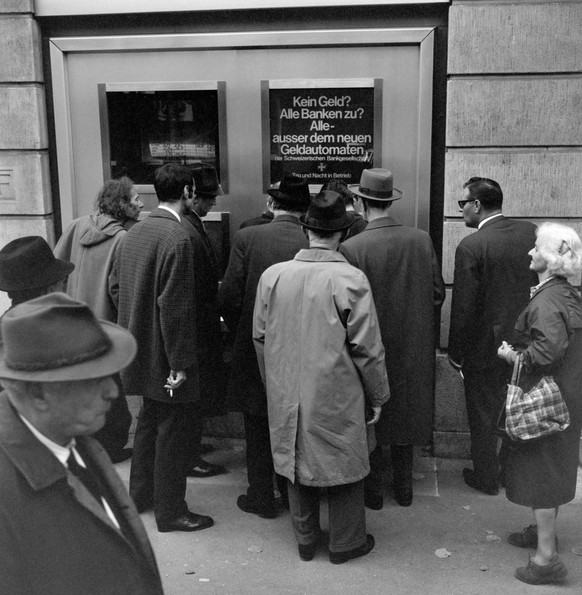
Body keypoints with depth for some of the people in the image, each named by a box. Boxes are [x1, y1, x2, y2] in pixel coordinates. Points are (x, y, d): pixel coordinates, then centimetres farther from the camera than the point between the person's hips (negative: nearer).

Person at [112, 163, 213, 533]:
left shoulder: (135, 233, 6)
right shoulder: (177, 239, -21)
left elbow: (116, 285, 12)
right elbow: (175, 306, -24)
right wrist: (181, 363, -20)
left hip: (142, 350, 9)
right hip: (165, 355, -9)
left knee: (150, 419, 24)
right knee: (175, 429, 5)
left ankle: (141, 493, 39)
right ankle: (170, 511, 18)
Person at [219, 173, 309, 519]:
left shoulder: (247, 238, -12)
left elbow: (229, 298, -11)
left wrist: (242, 332, 8)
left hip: (254, 348, -1)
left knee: (258, 428, 13)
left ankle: (262, 498, 24)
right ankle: (292, 492, 32)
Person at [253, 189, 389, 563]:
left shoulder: (272, 276, -6)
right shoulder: (351, 279, -17)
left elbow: (260, 337, 3)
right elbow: (367, 347, -12)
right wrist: (377, 396, 1)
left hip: (286, 395, 4)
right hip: (337, 396, -4)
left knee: (297, 461, 18)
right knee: (344, 465, 14)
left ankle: (306, 540, 34)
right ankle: (346, 543, 29)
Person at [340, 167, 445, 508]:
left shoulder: (352, 248, -20)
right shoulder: (422, 240, -8)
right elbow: (438, 293, 0)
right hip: (414, 349, 4)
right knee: (407, 413, 19)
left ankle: (374, 491, 27)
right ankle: (404, 488, 33)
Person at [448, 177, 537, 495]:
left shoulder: (471, 247, -21)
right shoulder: (532, 232, -4)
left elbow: (464, 309, -18)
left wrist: (456, 354, -6)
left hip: (486, 349, -5)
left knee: (484, 417, 12)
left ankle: (486, 478, 27)